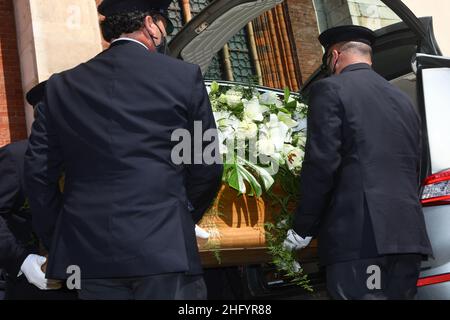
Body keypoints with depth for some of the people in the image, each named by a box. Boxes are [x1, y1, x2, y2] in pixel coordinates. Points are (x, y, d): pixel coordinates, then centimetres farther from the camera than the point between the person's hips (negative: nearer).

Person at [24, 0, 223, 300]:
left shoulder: (62, 86, 7)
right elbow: (206, 168, 2)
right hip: (165, 247, -3)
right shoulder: (185, 76, 0)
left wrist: (57, 241, 14)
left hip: (86, 251, 4)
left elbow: (39, 172, 5)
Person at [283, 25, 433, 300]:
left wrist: (303, 229, -2)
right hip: (408, 234, 7)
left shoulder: (331, 90, 0)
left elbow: (321, 164, -9)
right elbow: (414, 170, 20)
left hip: (358, 235, -7)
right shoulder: (404, 100, 20)